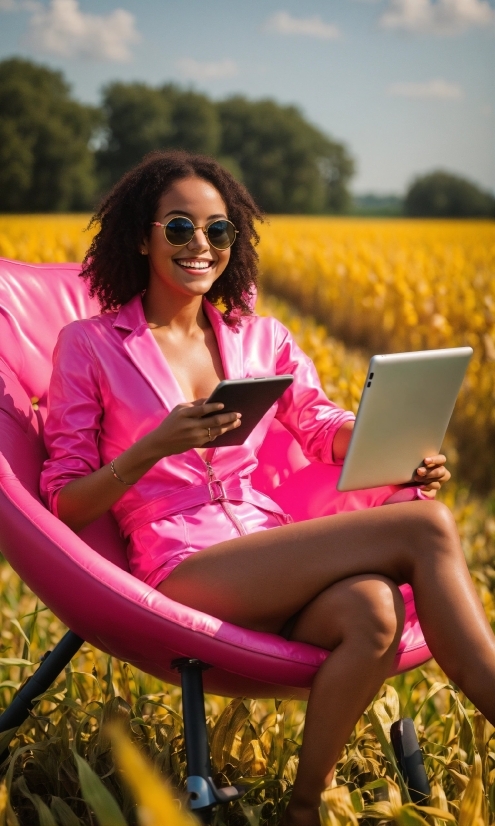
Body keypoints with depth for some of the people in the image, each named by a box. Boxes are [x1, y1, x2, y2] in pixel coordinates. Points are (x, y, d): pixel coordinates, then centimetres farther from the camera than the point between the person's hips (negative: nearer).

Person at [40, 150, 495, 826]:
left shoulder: (259, 338, 18)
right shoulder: (88, 346, 5)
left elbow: (321, 425, 11)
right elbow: (63, 508, 3)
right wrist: (157, 445, -15)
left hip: (274, 558, 5)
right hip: (183, 573, -5)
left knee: (372, 610, -34)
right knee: (426, 528, -23)